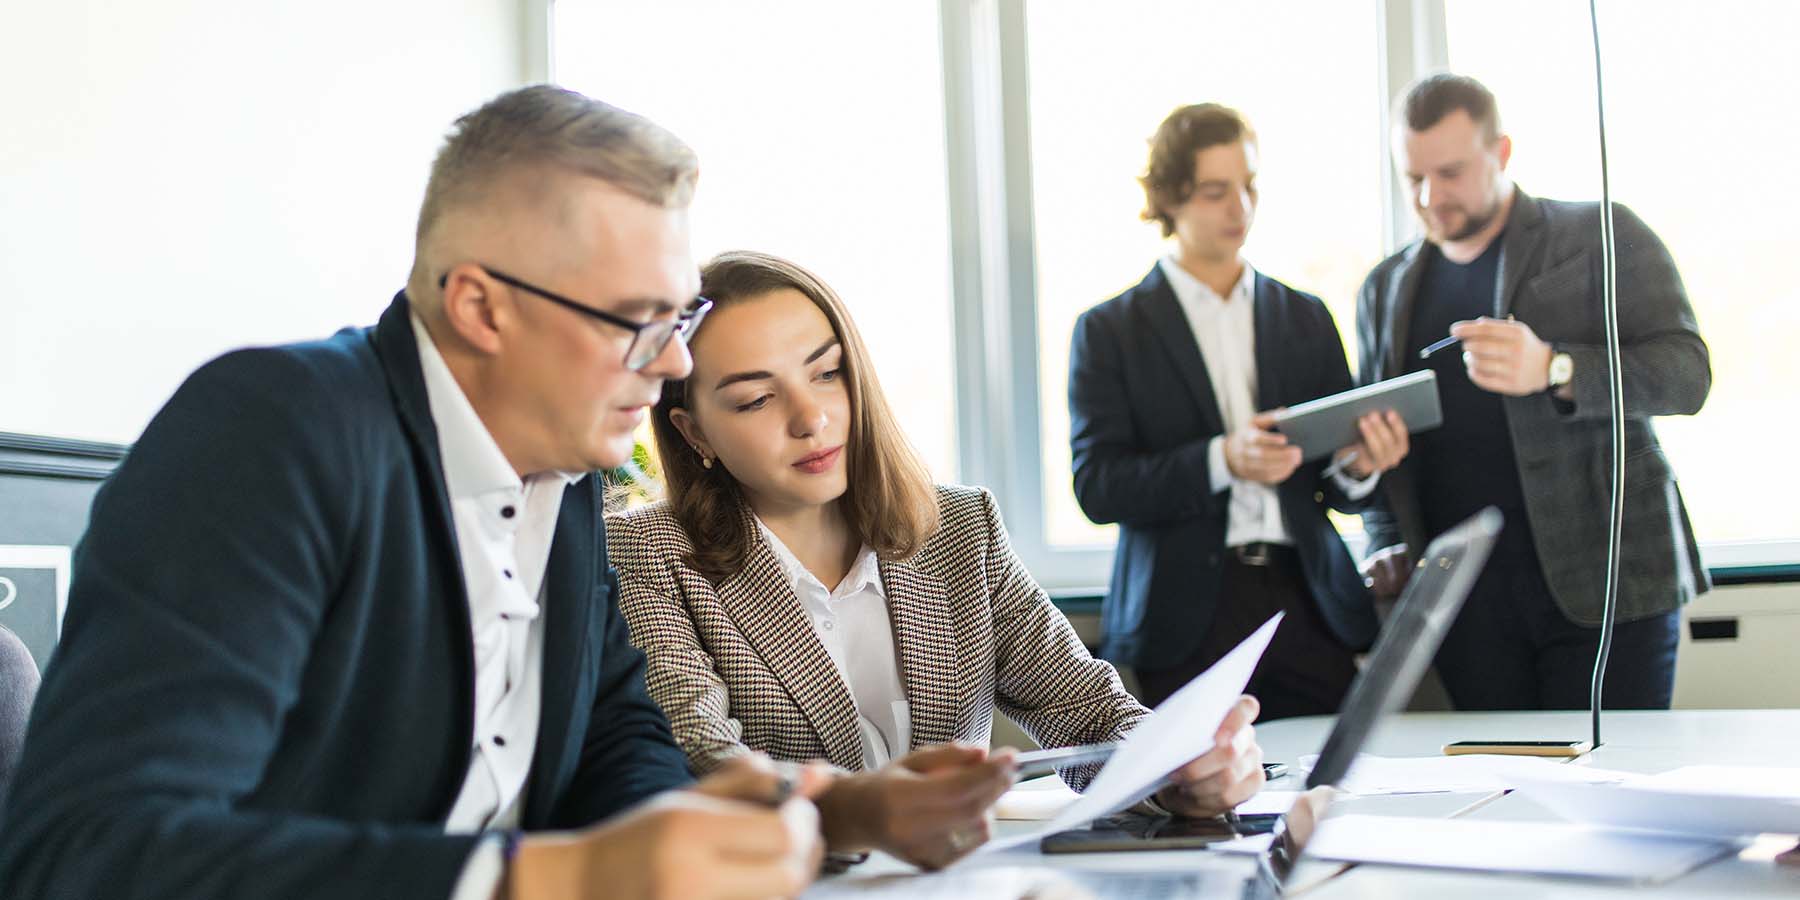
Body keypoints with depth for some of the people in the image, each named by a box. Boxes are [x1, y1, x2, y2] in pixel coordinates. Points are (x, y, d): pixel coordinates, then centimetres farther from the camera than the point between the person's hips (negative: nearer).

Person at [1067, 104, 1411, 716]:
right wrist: (1221, 461, -20)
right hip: (1189, 617, -3)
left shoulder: (1305, 318, 14)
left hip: (1307, 601, 3)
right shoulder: (1109, 331, 4)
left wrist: (1359, 466, -10)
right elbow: (1097, 486, -6)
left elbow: (1340, 492, 14)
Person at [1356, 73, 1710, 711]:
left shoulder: (1604, 238, 4)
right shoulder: (1386, 289, 17)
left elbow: (1686, 372, -7)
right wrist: (1388, 545, 4)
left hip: (1602, 585, -3)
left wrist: (1554, 369, -23)